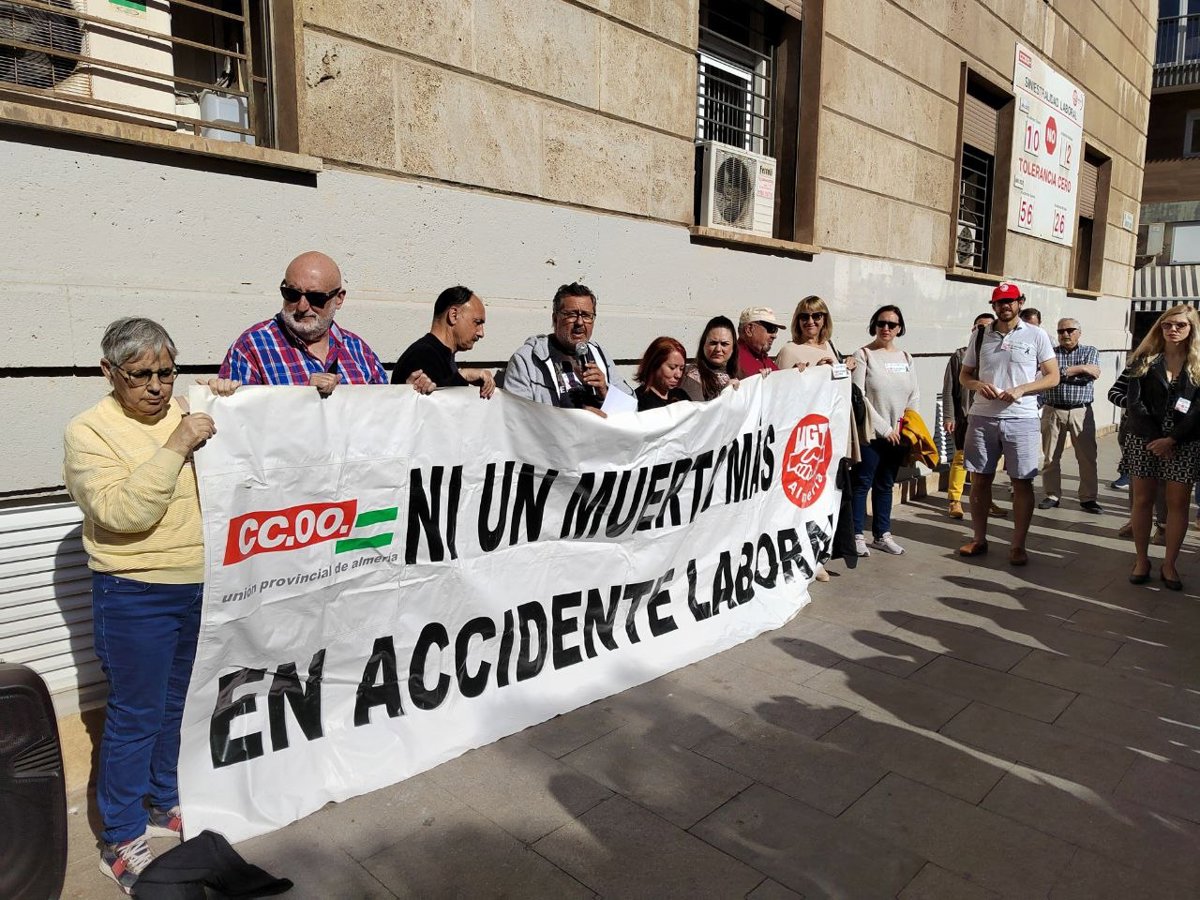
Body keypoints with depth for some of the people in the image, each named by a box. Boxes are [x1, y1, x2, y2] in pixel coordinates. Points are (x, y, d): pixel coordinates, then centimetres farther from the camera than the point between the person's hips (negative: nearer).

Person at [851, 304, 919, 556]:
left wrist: (907, 426, 1)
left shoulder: (906, 358, 12)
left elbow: (914, 397, 15)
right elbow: (858, 396, -12)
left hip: (898, 436, 6)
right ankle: (857, 535, 7)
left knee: (885, 485, 13)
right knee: (862, 483, -2)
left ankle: (882, 535, 22)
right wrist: (883, 427, -13)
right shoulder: (864, 355, -5)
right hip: (870, 433, -5)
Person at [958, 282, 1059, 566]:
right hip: (982, 418, 3)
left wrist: (1021, 389, -15)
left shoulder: (1036, 335, 2)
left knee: (1022, 482, 1)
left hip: (1021, 419, -2)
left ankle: (1018, 545, 11)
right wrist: (978, 385, -8)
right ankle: (979, 539, 20)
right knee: (980, 479, 7)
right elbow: (964, 375, 14)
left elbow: (1052, 377, 1)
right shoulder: (980, 336, 9)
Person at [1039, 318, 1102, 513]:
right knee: (1051, 457, 5)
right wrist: (1079, 368, -10)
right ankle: (1052, 495, 16)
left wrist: (1063, 372, -8)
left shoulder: (1090, 352, 9)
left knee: (1088, 457, 1)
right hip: (1053, 411, 0)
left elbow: (1094, 373, -10)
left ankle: (1088, 498, 9)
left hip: (1081, 411, 0)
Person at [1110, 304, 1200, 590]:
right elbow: (1132, 400, -4)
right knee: (1142, 499, 5)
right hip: (1144, 439, 0)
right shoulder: (1143, 360, 4)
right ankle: (1141, 560, 15)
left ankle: (1169, 564, 11)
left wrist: (1172, 439, -15)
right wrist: (1153, 436, -13)